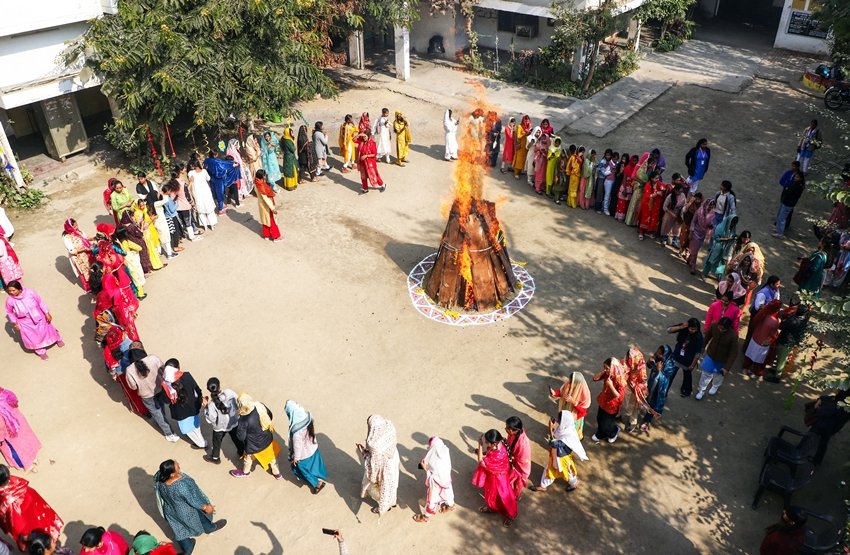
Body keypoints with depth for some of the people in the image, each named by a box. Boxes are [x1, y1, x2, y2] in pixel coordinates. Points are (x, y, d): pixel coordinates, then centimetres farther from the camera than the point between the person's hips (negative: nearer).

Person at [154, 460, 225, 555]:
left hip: (170, 510, 5)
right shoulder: (181, 486, -46)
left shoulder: (159, 476, -29)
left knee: (180, 529, 29)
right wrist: (205, 507, -10)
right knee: (201, 514, 29)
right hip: (186, 511, -4)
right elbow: (193, 500, -28)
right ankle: (209, 528, 60)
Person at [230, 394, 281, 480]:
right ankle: (277, 473, 52)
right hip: (268, 439, 5)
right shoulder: (260, 406, -21)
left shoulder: (244, 420, -37)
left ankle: (245, 472, 59)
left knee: (248, 458, 29)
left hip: (255, 445, -4)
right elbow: (270, 416, -2)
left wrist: (239, 427, -9)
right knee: (271, 455, 30)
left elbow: (241, 437, -23)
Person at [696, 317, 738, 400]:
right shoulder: (714, 326, -28)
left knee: (719, 374, 26)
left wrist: (727, 367, -24)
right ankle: (701, 390, 39)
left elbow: (733, 353, -25)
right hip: (710, 354, 2)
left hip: (722, 359, -1)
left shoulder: (733, 336, -36)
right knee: (706, 373, 16)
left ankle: (715, 386, 57)